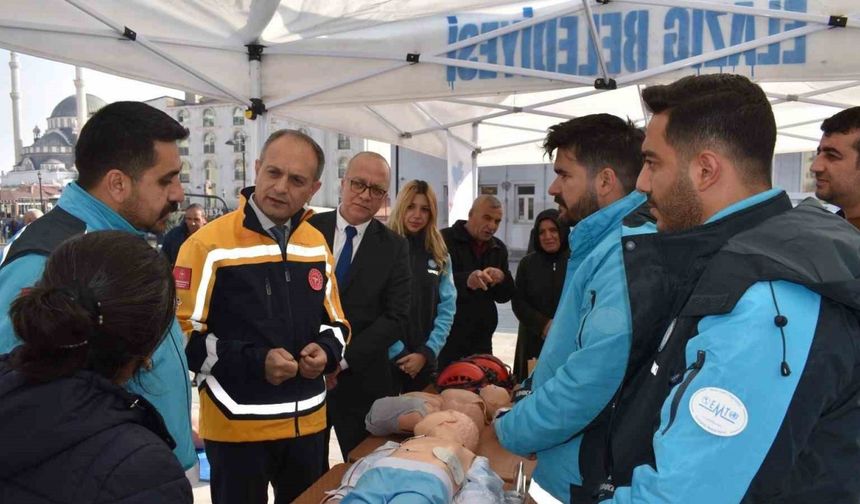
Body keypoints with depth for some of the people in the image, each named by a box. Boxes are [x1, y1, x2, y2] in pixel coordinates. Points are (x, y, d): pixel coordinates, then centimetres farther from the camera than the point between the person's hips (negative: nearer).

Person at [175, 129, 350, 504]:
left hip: (307, 422, 5)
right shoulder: (209, 244, -13)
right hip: (236, 427, -5)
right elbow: (182, 333, -12)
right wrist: (254, 362, -20)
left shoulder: (317, 245, 6)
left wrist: (326, 351, -7)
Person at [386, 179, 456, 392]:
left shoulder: (440, 256, 7)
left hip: (424, 360, 4)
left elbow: (447, 308, 4)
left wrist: (426, 352, -6)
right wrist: (398, 353, -13)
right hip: (385, 358, -4)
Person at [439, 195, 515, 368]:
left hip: (481, 340, 6)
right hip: (445, 337, -5)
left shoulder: (499, 248, 13)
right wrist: (466, 280, -38)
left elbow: (505, 296, 12)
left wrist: (502, 279, -10)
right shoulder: (444, 239, -7)